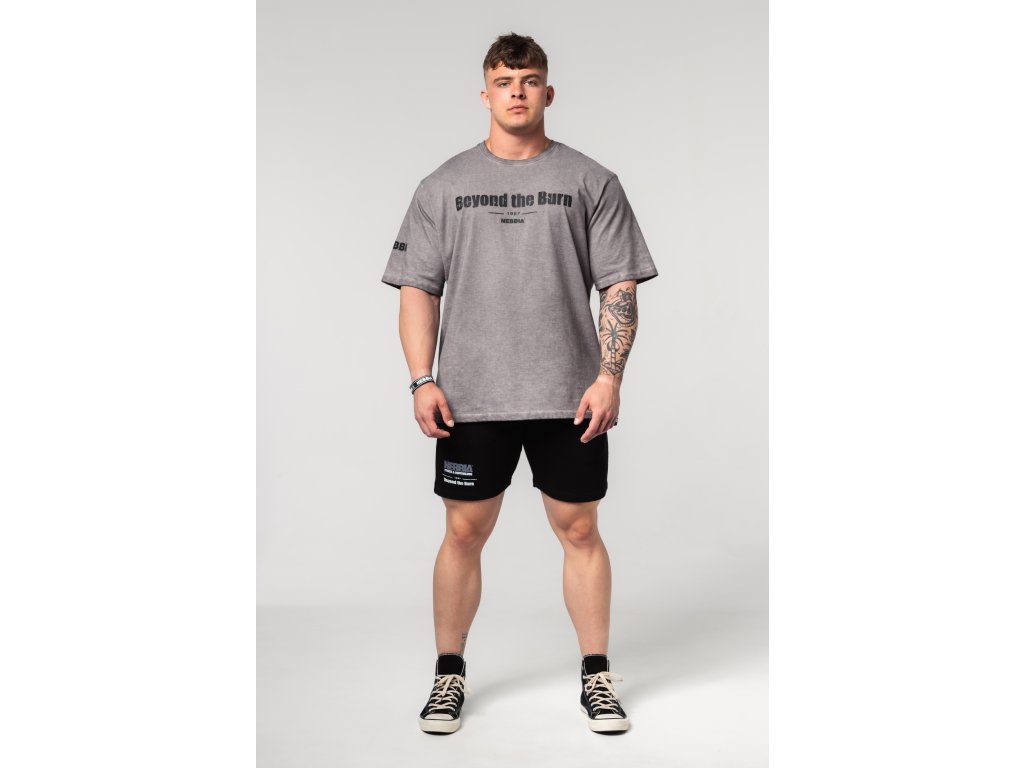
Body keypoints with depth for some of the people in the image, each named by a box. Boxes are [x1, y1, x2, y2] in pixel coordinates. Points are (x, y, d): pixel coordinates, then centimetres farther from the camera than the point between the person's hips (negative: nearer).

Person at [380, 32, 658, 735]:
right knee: (465, 531, 6)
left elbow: (620, 287, 2)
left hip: (570, 397, 0)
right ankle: (449, 673, 22)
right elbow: (418, 288, 6)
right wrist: (423, 381, -3)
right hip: (470, 397, 1)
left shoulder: (591, 182, 5)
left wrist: (609, 376, -8)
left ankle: (597, 674, 20)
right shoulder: (444, 186, 8)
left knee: (580, 530, 5)